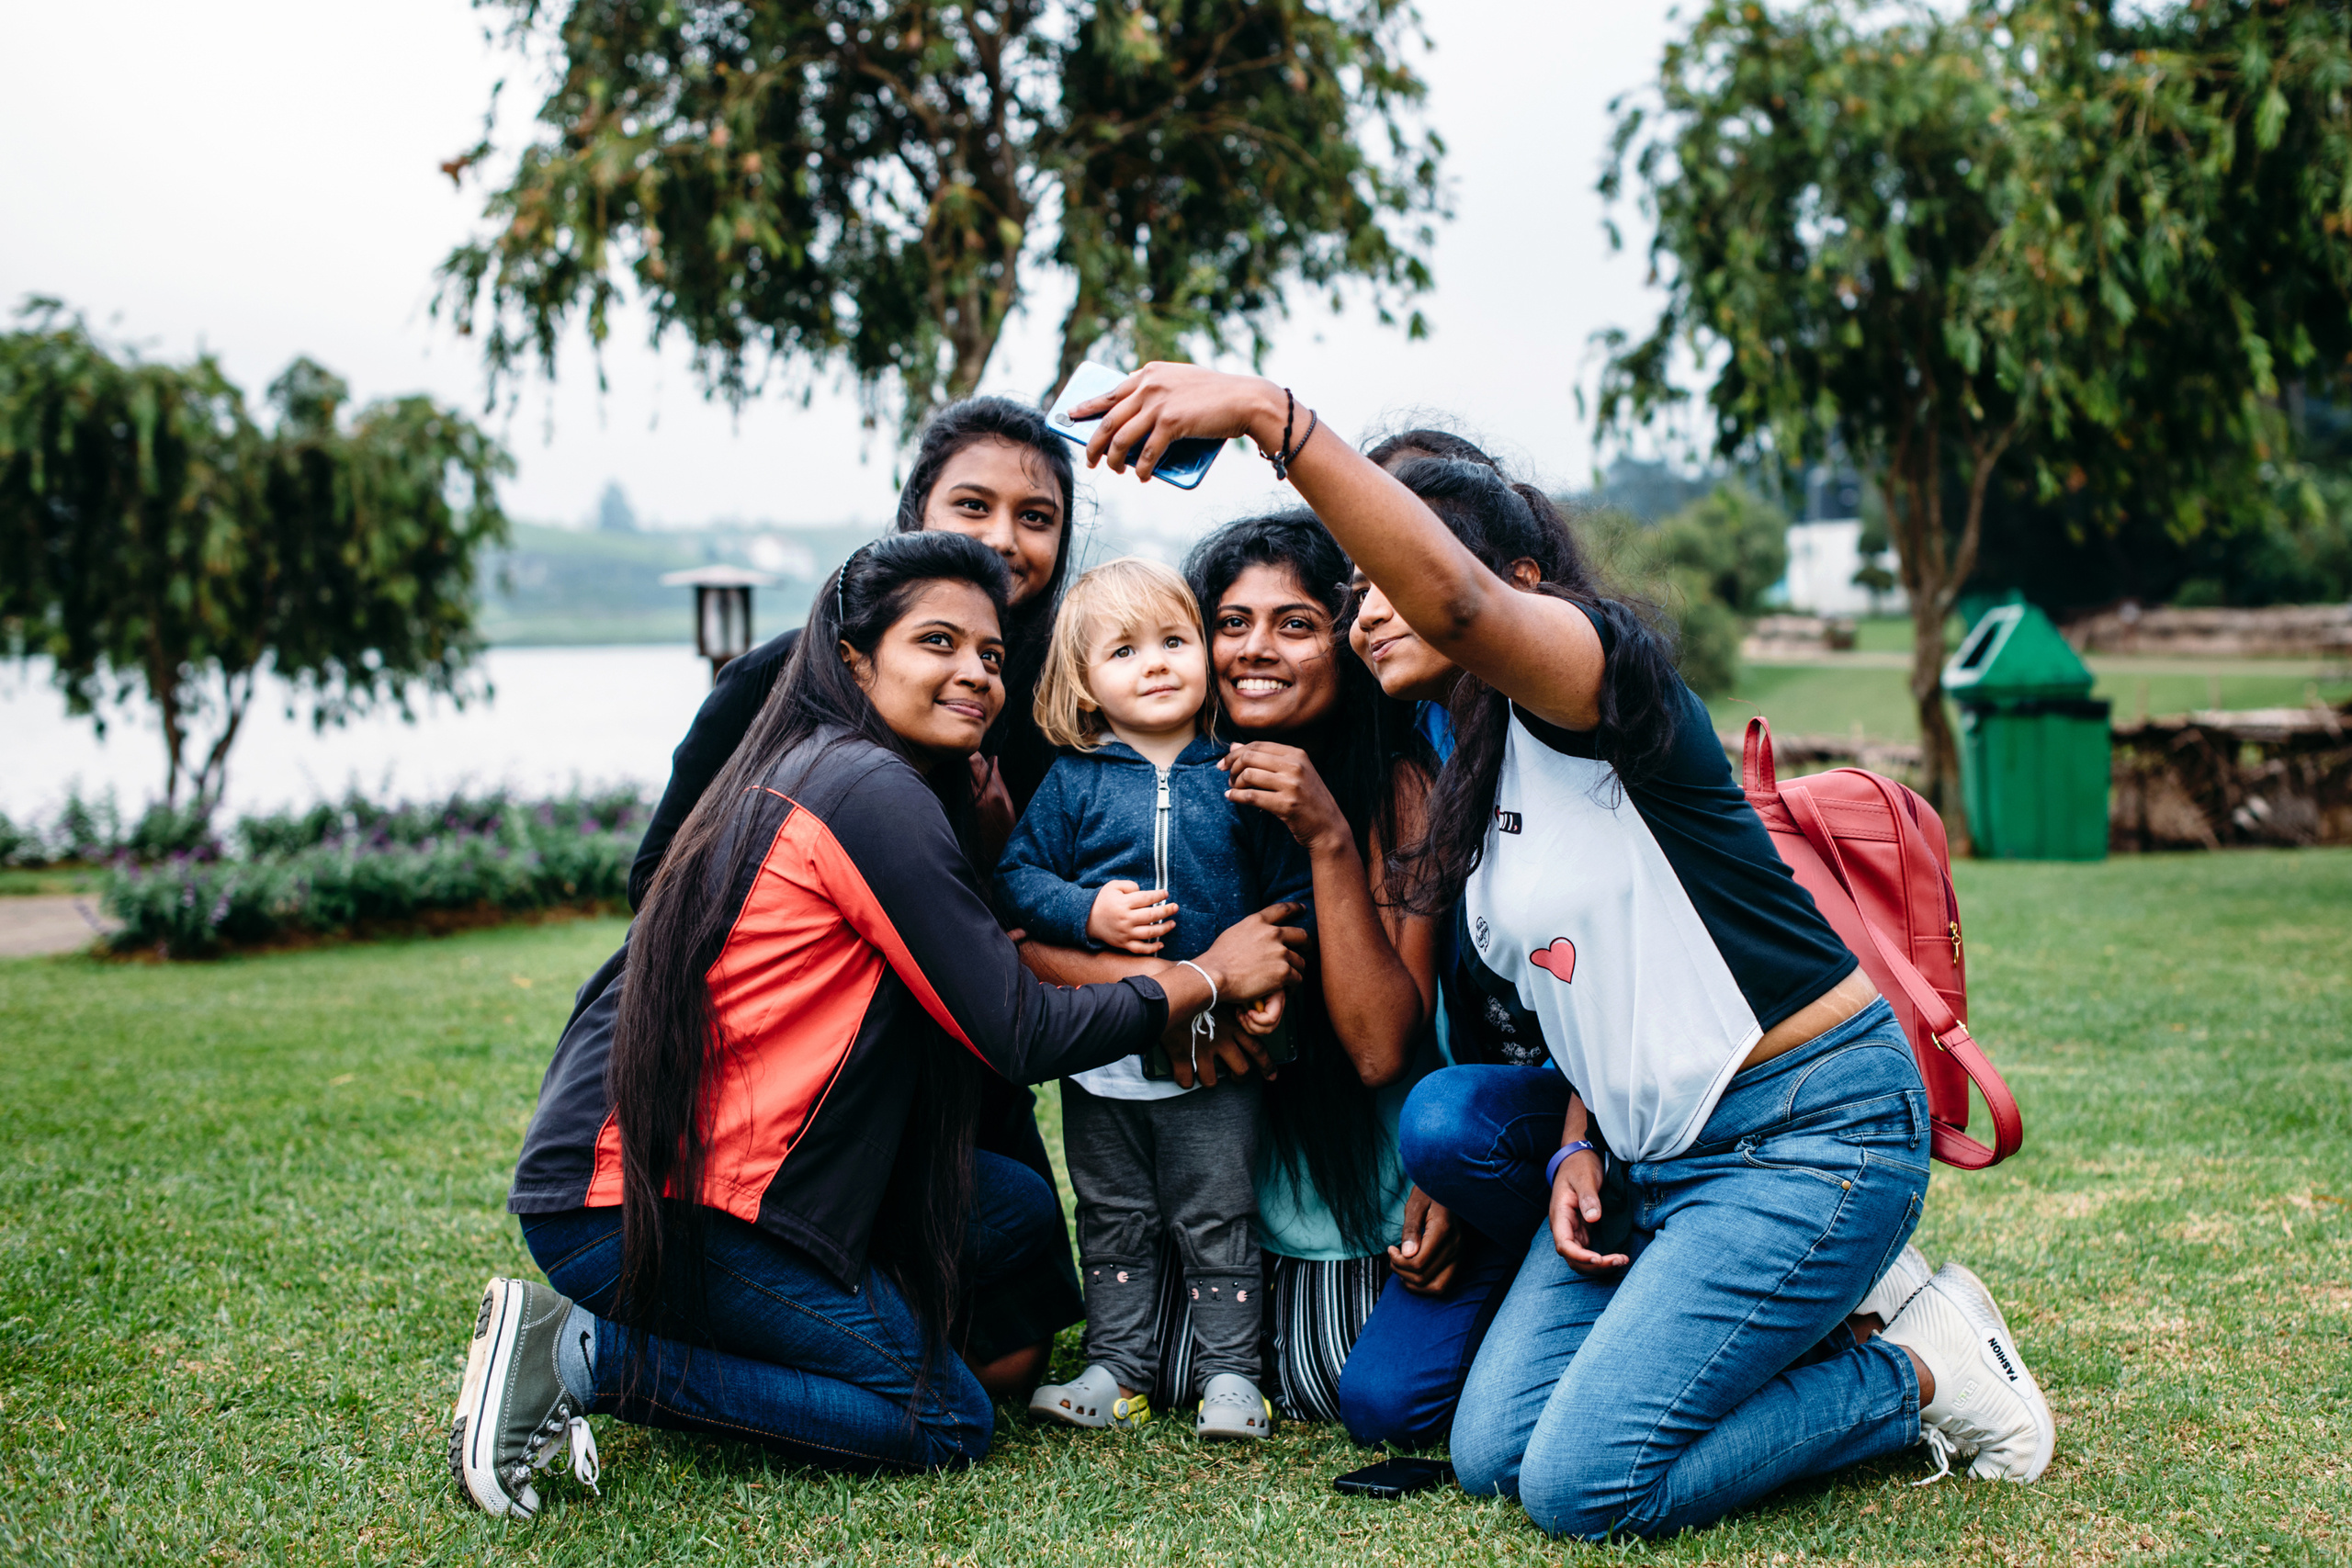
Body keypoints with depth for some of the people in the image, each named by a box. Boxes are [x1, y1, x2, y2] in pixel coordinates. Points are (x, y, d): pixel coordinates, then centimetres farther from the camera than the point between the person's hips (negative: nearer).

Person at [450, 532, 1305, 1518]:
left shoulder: (804, 773, 15)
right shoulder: (874, 790, -15)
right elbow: (1022, 1037, -13)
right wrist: (1212, 975, -1)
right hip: (646, 1204, -10)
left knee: (1021, 1209, 11)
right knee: (946, 1423, 0)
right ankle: (588, 1360, -4)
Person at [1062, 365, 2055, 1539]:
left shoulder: (1599, 676, -14)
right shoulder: (1459, 790, 13)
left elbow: (1454, 602, -38)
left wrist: (1267, 415, -46)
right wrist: (1579, 1147, -2)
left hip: (1813, 1126, -9)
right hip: (1648, 1145, 9)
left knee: (1584, 1484, -15)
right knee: (1492, 1456, 2)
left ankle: (1917, 1374, 5)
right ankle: (1805, 1297, 16)